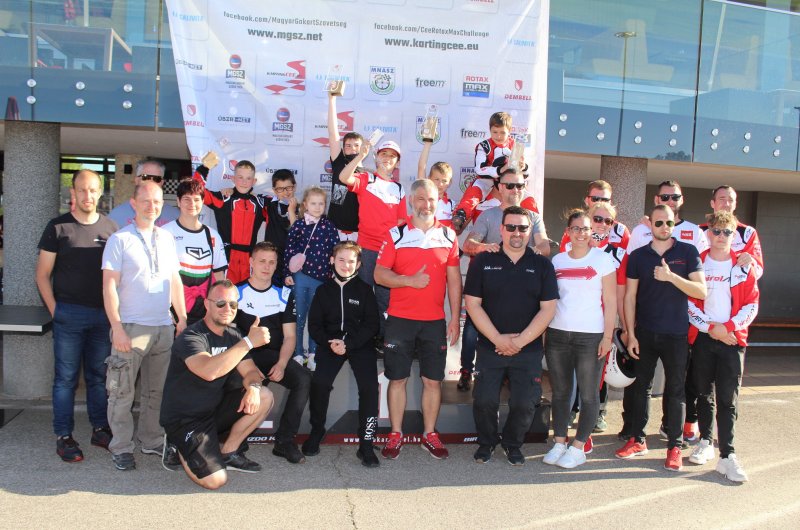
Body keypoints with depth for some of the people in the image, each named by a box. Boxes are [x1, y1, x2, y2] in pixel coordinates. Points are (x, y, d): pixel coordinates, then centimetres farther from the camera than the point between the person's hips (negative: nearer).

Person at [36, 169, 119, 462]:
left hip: (103, 314, 3)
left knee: (99, 375, 11)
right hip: (69, 314, -3)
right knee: (66, 377, 3)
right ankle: (63, 437, 12)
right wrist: (55, 310, -6)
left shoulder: (110, 227, 7)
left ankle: (100, 429, 21)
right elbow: (42, 275, 1)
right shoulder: (57, 227, 0)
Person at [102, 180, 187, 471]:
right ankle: (121, 447, 14)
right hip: (131, 327, -5)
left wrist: (182, 318, 12)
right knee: (123, 392, 2)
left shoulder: (167, 238, 12)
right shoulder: (119, 240, -4)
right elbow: (109, 286, -8)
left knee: (156, 391, 12)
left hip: (164, 327, 5)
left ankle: (151, 440, 25)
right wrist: (117, 327, -14)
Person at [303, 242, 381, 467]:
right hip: (330, 343, 1)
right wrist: (329, 343, -12)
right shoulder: (324, 290, 9)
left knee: (369, 385, -22)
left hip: (360, 343, -1)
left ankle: (366, 444, -11)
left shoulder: (364, 290, 3)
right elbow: (314, 324, 7)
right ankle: (316, 431, 3)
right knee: (320, 382, -23)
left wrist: (349, 344, -14)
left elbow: (372, 325, -1)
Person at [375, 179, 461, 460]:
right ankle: (395, 435, 17)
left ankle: (430, 434, 19)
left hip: (435, 321, 1)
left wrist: (455, 319, 3)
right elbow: (379, 274, -2)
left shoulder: (448, 235, 7)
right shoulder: (395, 234, 3)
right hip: (400, 320, -1)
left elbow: (454, 280, 7)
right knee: (397, 378, 4)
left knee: (433, 380, 6)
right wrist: (410, 280, -17)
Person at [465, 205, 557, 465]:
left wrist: (520, 341, -11)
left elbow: (548, 309, -2)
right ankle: (486, 442, 28)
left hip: (529, 350, 1)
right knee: (484, 400, 0)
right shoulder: (482, 261, 1)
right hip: (490, 347, 0)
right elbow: (472, 303, -3)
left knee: (525, 403, 2)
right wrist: (498, 339, -11)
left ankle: (512, 444, 29)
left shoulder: (542, 265, 2)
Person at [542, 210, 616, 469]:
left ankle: (577, 448, 13)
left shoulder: (603, 259, -1)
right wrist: (544, 330, 7)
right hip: (557, 334, 4)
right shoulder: (557, 260, 10)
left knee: (588, 394, 3)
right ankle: (559, 443, 20)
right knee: (560, 392, 9)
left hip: (591, 336, -3)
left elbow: (610, 301, -2)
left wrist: (608, 336, -8)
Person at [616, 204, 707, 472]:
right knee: (641, 386, 10)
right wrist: (631, 334, -2)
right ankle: (638, 439, 22)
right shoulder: (638, 256, 4)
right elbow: (630, 296, 3)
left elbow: (701, 291, -7)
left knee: (676, 390, 4)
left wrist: (671, 276, -21)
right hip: (644, 334, 2)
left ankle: (674, 446, 13)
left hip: (676, 334, -2)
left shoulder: (688, 252, 0)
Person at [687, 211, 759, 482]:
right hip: (702, 337, 1)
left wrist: (729, 327, -12)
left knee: (728, 398, -3)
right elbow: (689, 301, 1)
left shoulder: (744, 265, 5)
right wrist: (710, 327, -9)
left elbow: (752, 304, 1)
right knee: (704, 393, 10)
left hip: (733, 339, -1)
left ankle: (727, 455, -2)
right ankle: (706, 441, 25)